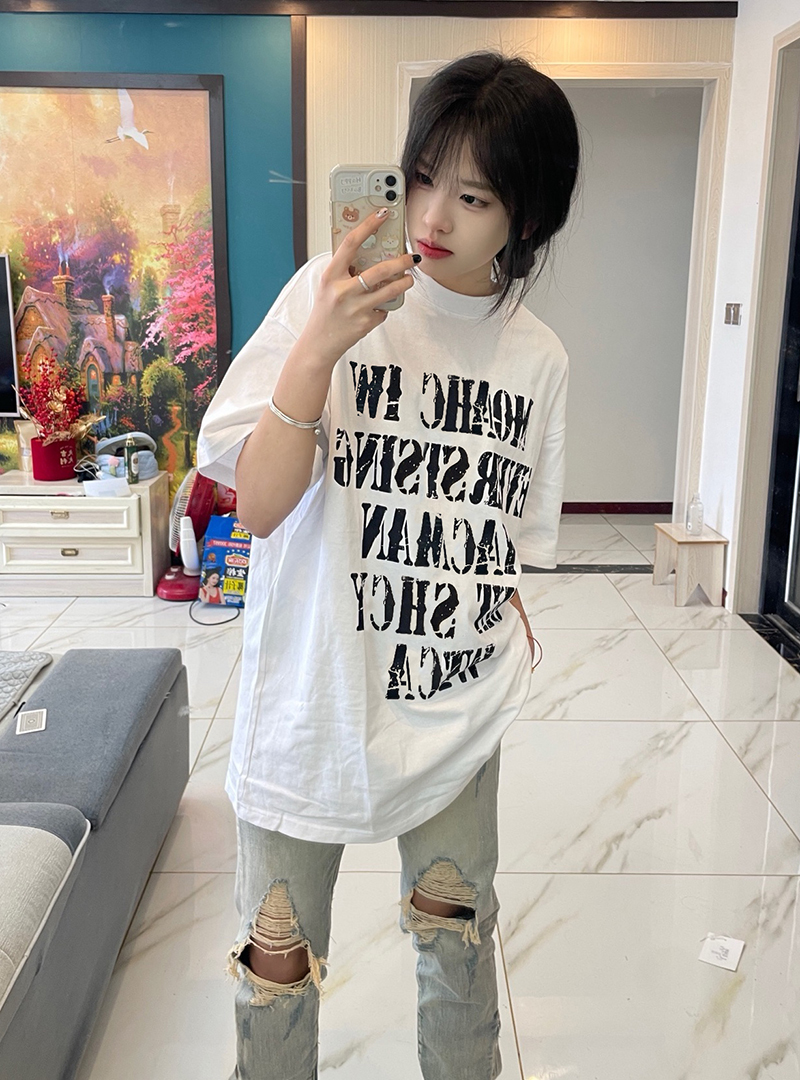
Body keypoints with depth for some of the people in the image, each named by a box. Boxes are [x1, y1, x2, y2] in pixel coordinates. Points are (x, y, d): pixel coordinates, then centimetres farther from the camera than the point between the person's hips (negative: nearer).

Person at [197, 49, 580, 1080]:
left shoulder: (537, 358, -1)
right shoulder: (330, 295, -10)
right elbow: (258, 505, -15)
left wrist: (509, 648, 5)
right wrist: (320, 345, -25)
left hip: (458, 710, 3)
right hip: (313, 699, -2)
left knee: (458, 938, 22)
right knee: (278, 965, 13)